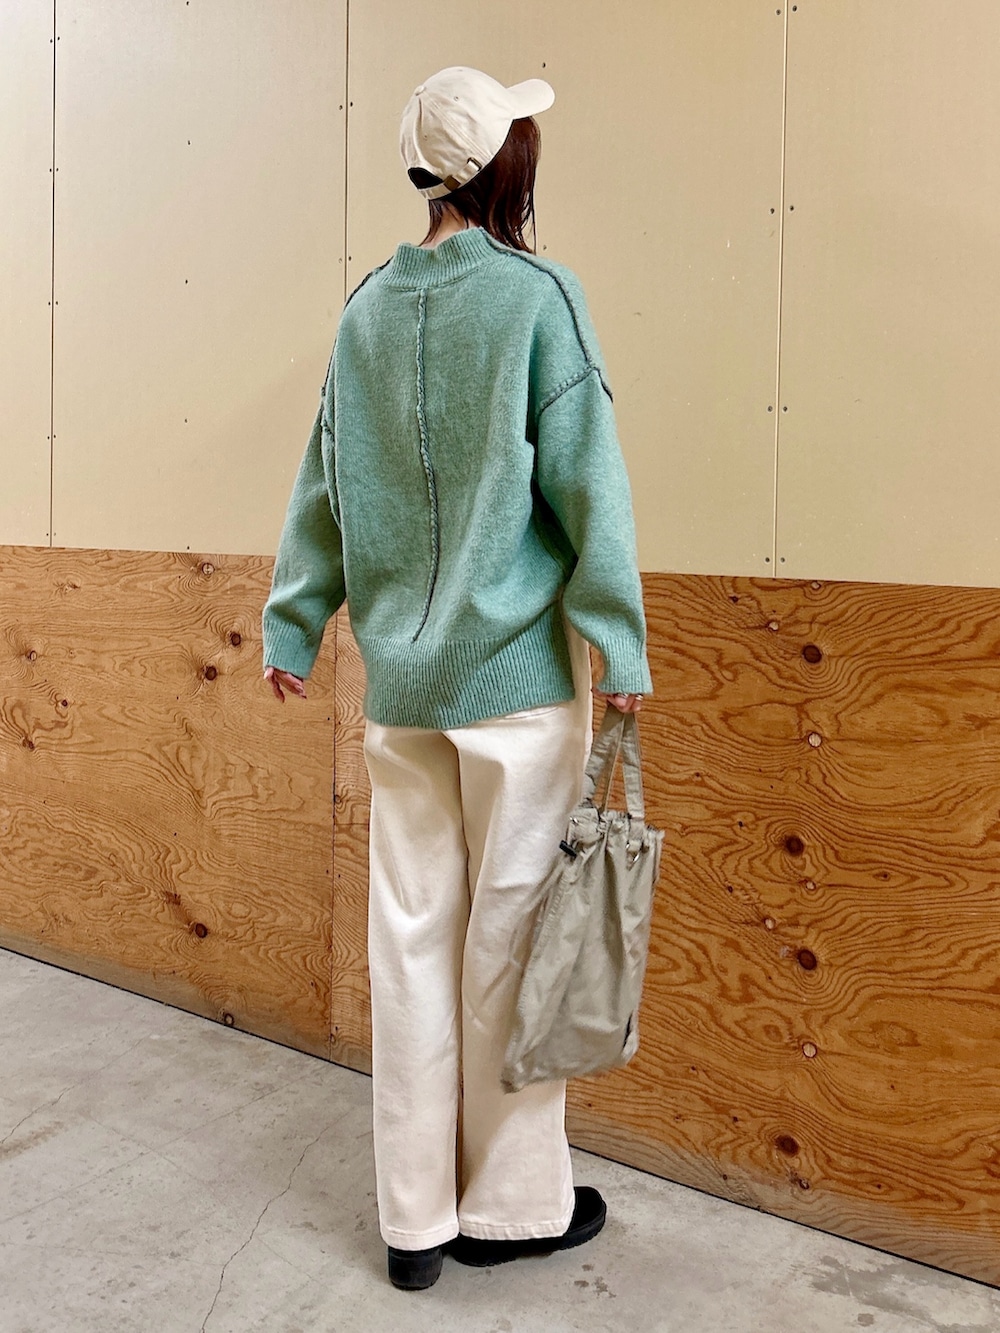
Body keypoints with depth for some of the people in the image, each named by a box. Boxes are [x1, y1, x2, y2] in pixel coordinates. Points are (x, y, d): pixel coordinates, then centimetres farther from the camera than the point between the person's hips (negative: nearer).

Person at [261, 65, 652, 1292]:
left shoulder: (368, 308, 9)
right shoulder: (534, 295, -6)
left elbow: (325, 485, 12)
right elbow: (585, 480, -10)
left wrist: (292, 624, 18)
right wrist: (620, 643, -6)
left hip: (399, 675, 5)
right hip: (515, 668, -5)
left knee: (409, 935, 10)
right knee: (509, 936, 6)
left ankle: (415, 1219, 23)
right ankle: (510, 1204, 23)